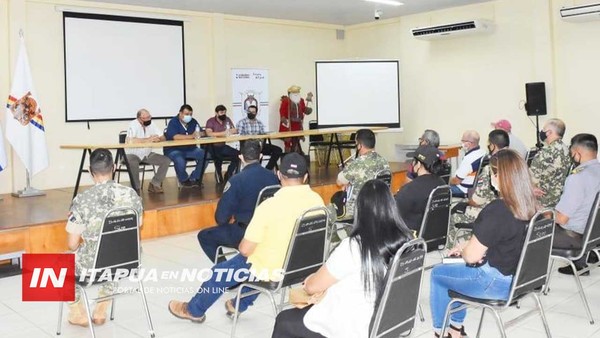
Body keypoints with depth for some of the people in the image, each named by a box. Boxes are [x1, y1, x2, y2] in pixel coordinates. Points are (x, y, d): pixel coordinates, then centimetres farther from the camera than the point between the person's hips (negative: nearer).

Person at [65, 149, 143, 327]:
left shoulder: (82, 200, -19)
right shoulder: (132, 195, -9)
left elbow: (72, 245, -11)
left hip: (94, 266, -3)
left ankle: (78, 314, 40)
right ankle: (101, 312, 42)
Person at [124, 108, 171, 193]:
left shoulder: (151, 125, 1)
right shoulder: (133, 125, -17)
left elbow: (163, 138, 1)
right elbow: (131, 140, -34)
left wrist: (157, 139, -23)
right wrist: (148, 139, -27)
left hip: (147, 154, 6)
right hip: (133, 154, -6)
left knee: (166, 160, -10)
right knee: (133, 163, -39)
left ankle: (154, 185, -2)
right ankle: (136, 188, -19)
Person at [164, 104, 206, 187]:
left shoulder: (193, 121, 8)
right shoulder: (173, 122, -10)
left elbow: (202, 133, 3)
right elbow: (175, 137, -26)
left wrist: (200, 134, -23)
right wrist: (191, 136, -31)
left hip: (190, 149, 6)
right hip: (174, 150, -6)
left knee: (204, 155, -17)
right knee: (180, 161, -36)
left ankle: (194, 178, -2)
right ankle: (184, 180, -4)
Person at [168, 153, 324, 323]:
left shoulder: (270, 205, -27)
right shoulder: (317, 200, -10)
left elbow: (245, 249, -21)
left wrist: (243, 245, 3)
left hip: (272, 270, -6)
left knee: (218, 273, 19)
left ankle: (194, 310, 43)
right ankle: (240, 305, 49)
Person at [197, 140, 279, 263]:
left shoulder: (236, 180, -20)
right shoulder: (273, 177, -5)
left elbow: (221, 217, -16)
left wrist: (224, 222, 8)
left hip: (245, 234, -6)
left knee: (204, 236, 14)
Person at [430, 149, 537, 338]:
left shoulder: (497, 211, -28)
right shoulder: (528, 205, -2)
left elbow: (471, 256, -21)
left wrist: (463, 248, 0)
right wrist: (467, 245, 9)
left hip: (497, 282, -8)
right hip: (518, 277, 8)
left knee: (437, 274, 13)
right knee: (453, 268, 27)